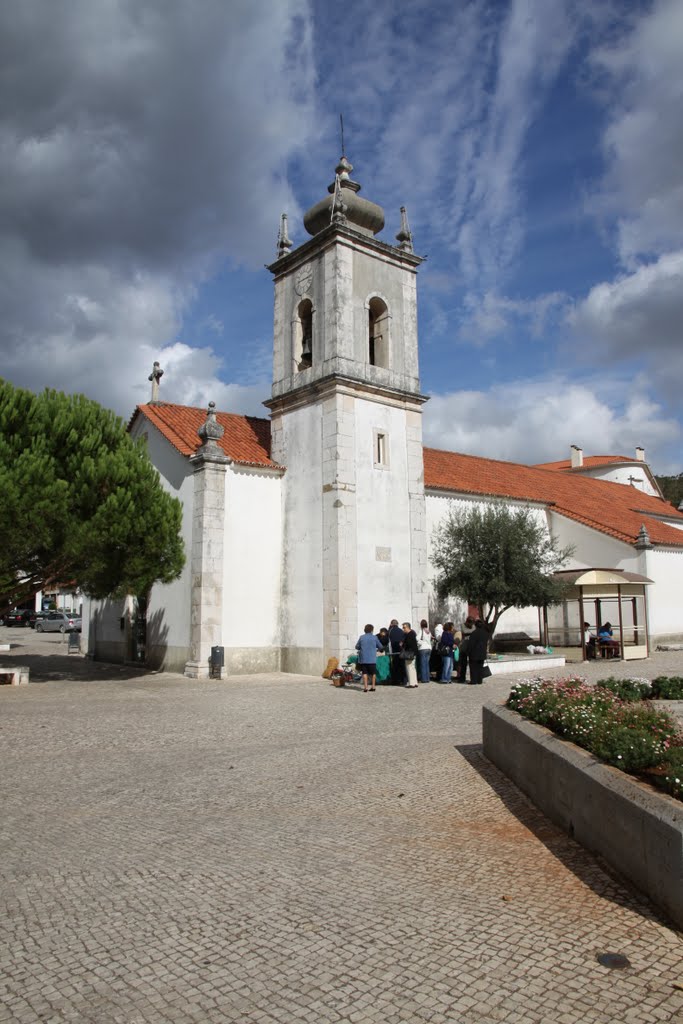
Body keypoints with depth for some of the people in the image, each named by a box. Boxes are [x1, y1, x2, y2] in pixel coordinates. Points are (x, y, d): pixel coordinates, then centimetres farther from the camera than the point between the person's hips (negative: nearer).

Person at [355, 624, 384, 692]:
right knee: (372, 673, 11)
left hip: (363, 658, 1)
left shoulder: (361, 637, -1)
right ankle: (373, 687, 14)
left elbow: (357, 647, 3)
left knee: (365, 673, 4)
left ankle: (365, 687, 0)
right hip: (372, 659, -1)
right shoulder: (374, 637, -3)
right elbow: (380, 647, 3)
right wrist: (377, 649, 25)